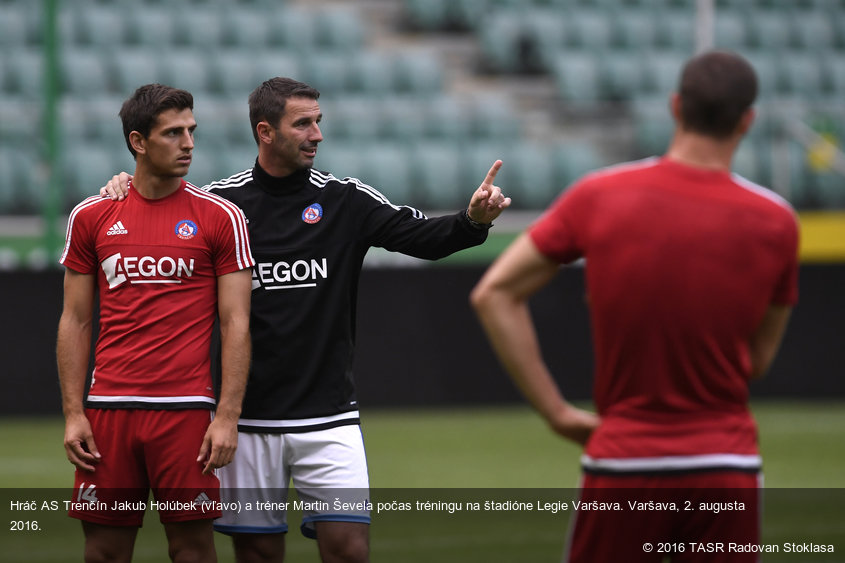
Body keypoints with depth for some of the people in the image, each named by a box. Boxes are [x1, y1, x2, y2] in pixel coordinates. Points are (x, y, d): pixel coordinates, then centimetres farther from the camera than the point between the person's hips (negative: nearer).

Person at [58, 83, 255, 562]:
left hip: (186, 410, -2)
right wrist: (73, 414, 2)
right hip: (107, 410, 2)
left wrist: (228, 416, -8)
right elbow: (75, 321, 11)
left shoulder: (221, 217, 1)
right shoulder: (91, 217, 7)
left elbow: (235, 324, 0)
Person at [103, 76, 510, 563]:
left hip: (329, 414, 0)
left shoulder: (347, 200, 1)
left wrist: (474, 220, -25)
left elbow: (425, 236, -6)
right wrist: (123, 194, -11)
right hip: (249, 416, 0)